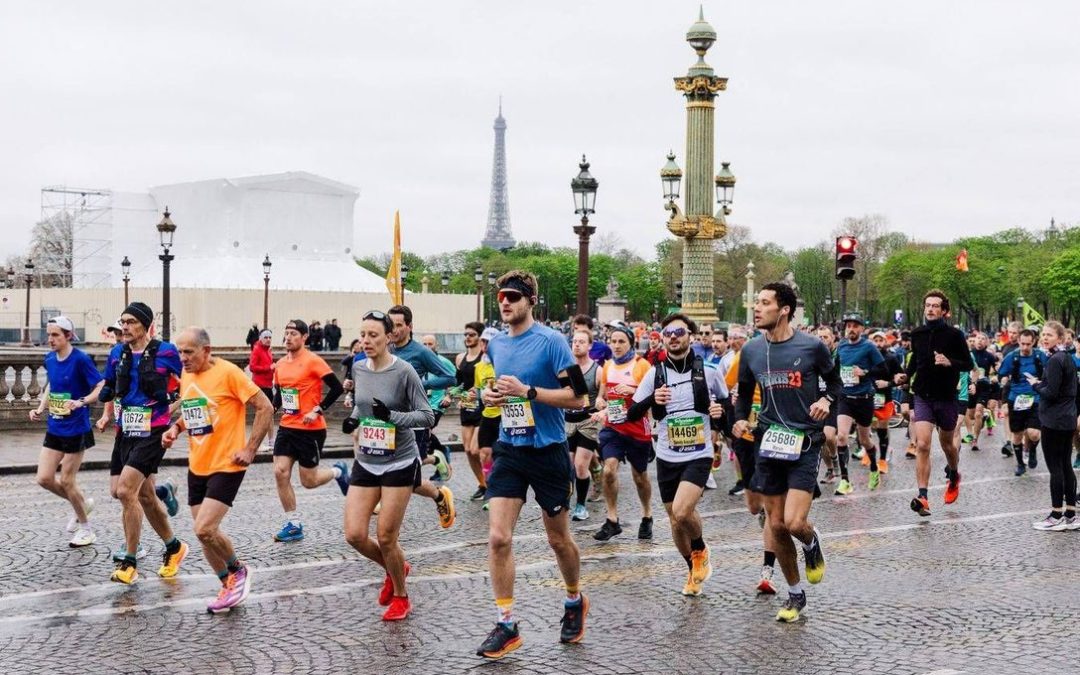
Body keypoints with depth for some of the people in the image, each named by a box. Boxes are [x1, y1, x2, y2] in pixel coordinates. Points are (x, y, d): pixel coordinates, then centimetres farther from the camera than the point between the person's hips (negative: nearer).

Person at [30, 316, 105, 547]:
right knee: (44, 479, 2)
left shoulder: (80, 359, -16)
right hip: (54, 428, 6)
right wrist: (40, 409, 8)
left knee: (66, 481, 1)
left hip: (76, 429, -6)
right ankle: (83, 504, 29)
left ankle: (85, 529, 21)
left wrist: (80, 402, -32)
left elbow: (102, 388, -18)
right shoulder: (50, 359, 4)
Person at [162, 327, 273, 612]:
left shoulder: (228, 373, -15)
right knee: (204, 532, 8)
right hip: (197, 467, 8)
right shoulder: (186, 376, 7)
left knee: (204, 529, -16)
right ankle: (229, 587, 24)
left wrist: (249, 449, -15)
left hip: (226, 466, -8)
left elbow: (265, 407, -13)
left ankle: (238, 571, 10)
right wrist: (175, 428, 3)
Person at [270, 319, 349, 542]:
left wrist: (317, 410, -19)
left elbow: (337, 388, -15)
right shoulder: (280, 364, 8)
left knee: (308, 481, 1)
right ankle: (294, 525, 6)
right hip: (287, 427, 6)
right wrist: (271, 408, 2)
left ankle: (338, 471, 33)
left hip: (310, 430, -6)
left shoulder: (313, 361, -13)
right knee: (280, 473, -5)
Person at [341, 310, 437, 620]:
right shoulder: (358, 369, 3)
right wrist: (353, 419, 0)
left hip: (399, 463, -5)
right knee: (354, 535, -2)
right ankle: (395, 569, 29)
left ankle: (401, 597, 24)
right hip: (366, 463, 5)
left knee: (385, 537, -2)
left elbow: (427, 417, -13)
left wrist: (392, 416, -27)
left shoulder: (404, 371, -14)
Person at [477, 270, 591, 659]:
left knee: (558, 539, 11)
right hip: (510, 451, 4)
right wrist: (490, 394, 1)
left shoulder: (551, 341, -12)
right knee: (498, 537, -8)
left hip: (548, 451, -4)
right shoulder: (496, 344, 6)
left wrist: (526, 391, -22)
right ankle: (506, 625, 1)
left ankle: (575, 601, 38)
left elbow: (577, 396, -15)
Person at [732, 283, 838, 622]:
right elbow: (744, 392, 17)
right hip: (769, 443, 4)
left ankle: (811, 544, 21)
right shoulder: (751, 350, 2)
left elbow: (835, 381, 8)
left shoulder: (811, 346, -8)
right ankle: (795, 594, 25)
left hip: (804, 444, -4)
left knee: (794, 523, -17)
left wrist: (827, 399, -12)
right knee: (776, 526, 6)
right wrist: (740, 419, -1)